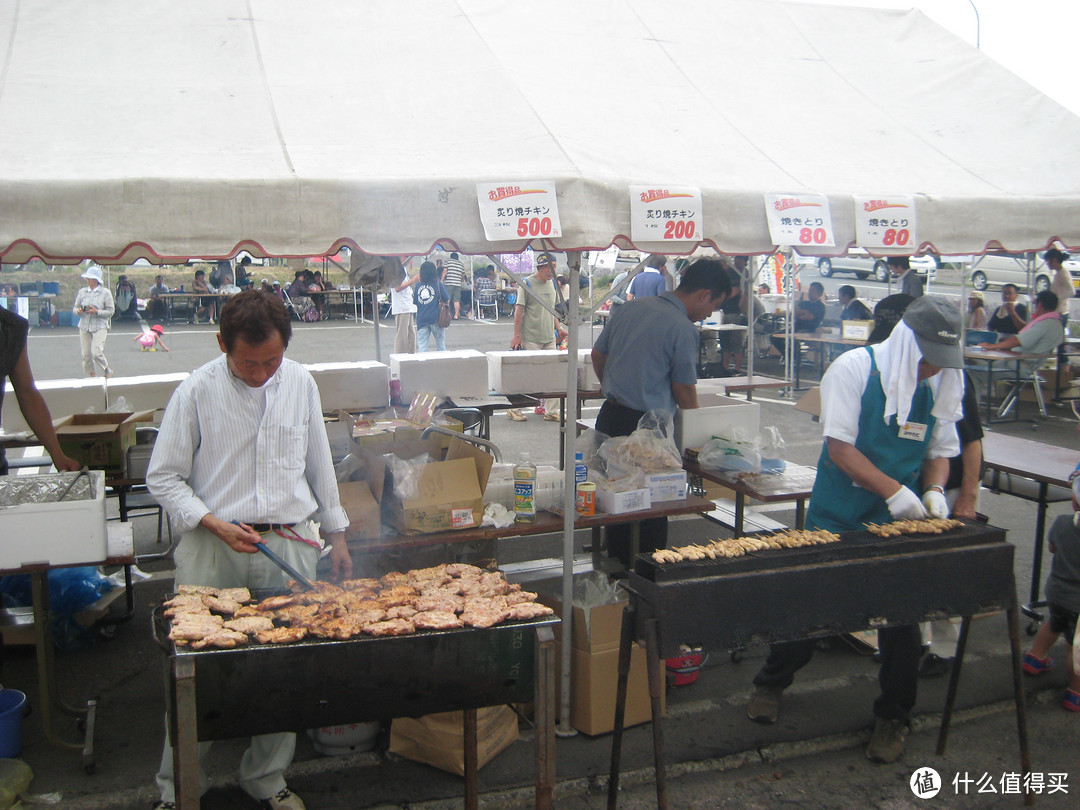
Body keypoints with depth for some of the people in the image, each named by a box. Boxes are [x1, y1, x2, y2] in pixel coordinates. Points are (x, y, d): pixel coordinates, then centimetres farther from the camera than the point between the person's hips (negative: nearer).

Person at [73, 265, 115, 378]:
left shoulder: (105, 293, -1)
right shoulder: (82, 292, 9)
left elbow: (110, 311, -3)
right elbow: (75, 307, 14)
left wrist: (97, 312, -18)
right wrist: (78, 310, -10)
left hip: (99, 327, -4)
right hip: (84, 326, 4)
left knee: (96, 352, -17)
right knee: (86, 354, 2)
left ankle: (107, 370, 7)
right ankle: (92, 375, 17)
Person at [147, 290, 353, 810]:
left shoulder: (301, 384, 5)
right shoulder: (197, 391, -5)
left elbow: (319, 466, 15)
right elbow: (163, 478, -1)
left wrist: (336, 534, 16)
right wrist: (216, 525, -13)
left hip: (290, 545, 3)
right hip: (213, 550, -2)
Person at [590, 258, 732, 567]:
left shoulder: (629, 307, 8)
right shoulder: (683, 329, -13)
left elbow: (598, 355, 17)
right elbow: (684, 392, -8)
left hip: (610, 417, 8)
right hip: (647, 426, -7)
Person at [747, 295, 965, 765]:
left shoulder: (942, 385, 1)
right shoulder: (855, 369, -14)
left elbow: (941, 451, 10)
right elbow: (840, 448, -18)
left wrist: (934, 488, -11)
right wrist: (892, 489, -25)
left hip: (900, 519, 3)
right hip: (837, 515, -3)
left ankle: (892, 716, 24)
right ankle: (773, 683, 32)